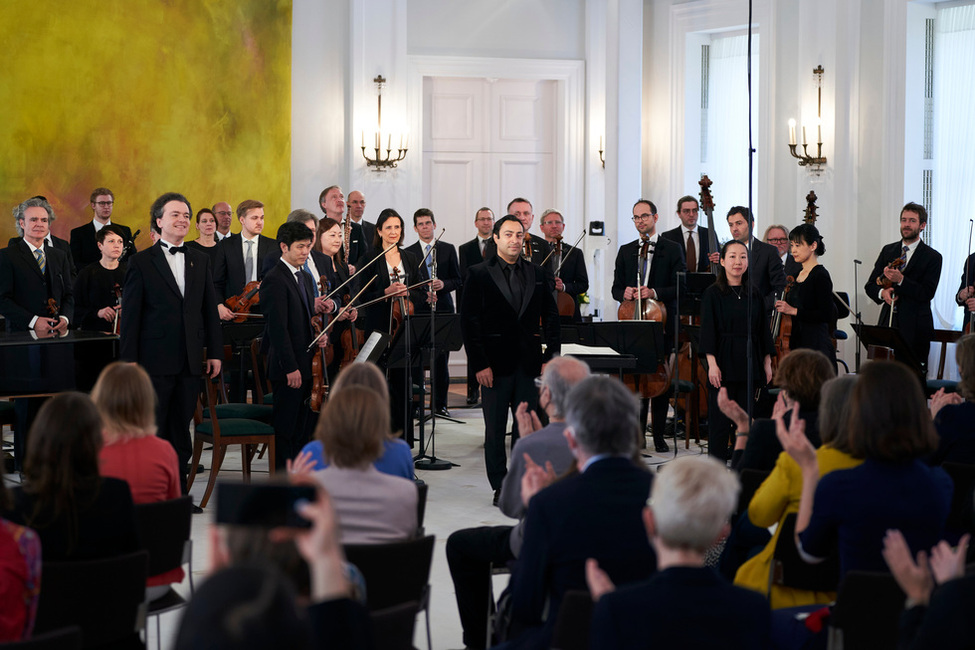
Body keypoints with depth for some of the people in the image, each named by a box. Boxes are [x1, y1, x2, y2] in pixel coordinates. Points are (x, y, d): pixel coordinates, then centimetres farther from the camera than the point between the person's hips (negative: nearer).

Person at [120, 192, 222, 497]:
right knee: (152, 431, 0)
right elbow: (130, 315, -4)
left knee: (180, 430, 9)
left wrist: (215, 351, 8)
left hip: (190, 361, 4)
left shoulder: (200, 260, 13)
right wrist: (129, 360, -9)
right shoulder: (141, 262, -1)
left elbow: (210, 309, 14)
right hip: (155, 361, -4)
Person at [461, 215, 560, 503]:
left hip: (529, 363, 3)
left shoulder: (539, 275, 9)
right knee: (495, 430, 4)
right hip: (495, 363, -2)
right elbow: (469, 322, -4)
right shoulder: (478, 274, -1)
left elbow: (550, 317, 10)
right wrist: (479, 364, -10)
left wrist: (552, 357, 0)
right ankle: (500, 487, 13)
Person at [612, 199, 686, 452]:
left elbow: (680, 287, -4)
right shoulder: (625, 251, 14)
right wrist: (624, 294, -10)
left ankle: (659, 435, 9)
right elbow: (616, 287, 13)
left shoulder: (672, 249, 3)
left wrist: (655, 292, -20)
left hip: (662, 324, -2)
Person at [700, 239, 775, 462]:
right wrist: (712, 363, -15)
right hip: (724, 361, -4)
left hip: (749, 361, 4)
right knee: (720, 418, -3)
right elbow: (708, 331, -7)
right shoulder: (713, 293, -2)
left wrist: (767, 362, 9)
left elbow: (763, 328, 12)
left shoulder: (755, 293, 9)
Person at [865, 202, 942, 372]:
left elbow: (927, 293, -9)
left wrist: (900, 280, -20)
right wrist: (882, 292, -8)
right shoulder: (888, 251, 14)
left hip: (915, 327, -4)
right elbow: (870, 285, 14)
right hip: (887, 323, 4)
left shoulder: (933, 257, 0)